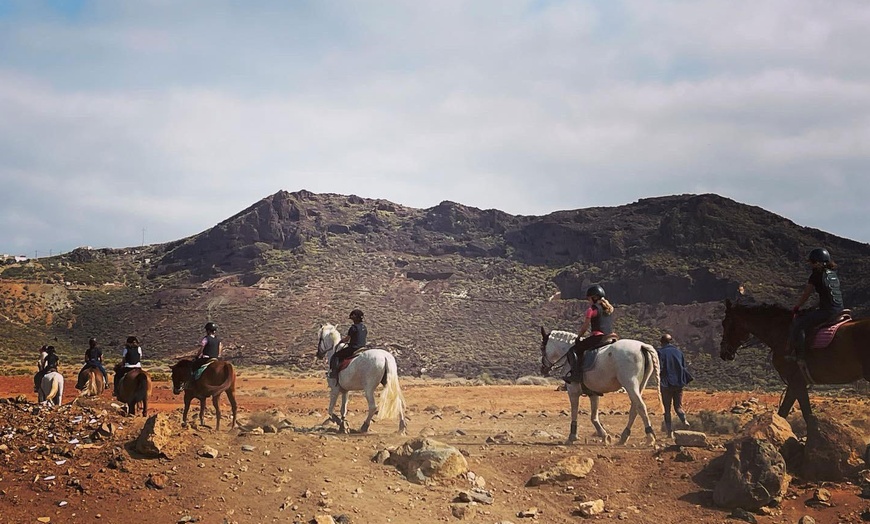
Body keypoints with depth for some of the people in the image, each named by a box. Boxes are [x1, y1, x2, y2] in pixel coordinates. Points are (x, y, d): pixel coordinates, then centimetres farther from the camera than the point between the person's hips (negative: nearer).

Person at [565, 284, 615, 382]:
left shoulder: (592, 309, -3)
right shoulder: (610, 308, 18)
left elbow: (585, 326, -3)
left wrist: (578, 337, 10)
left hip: (597, 337, -7)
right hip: (611, 337, 7)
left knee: (573, 350, -1)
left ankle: (576, 372, -17)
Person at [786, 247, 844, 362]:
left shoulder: (816, 275, -10)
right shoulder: (833, 274, 13)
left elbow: (806, 295, -3)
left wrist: (796, 307, 13)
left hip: (827, 312, -9)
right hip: (839, 310, 9)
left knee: (798, 323, -5)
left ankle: (799, 355, -5)